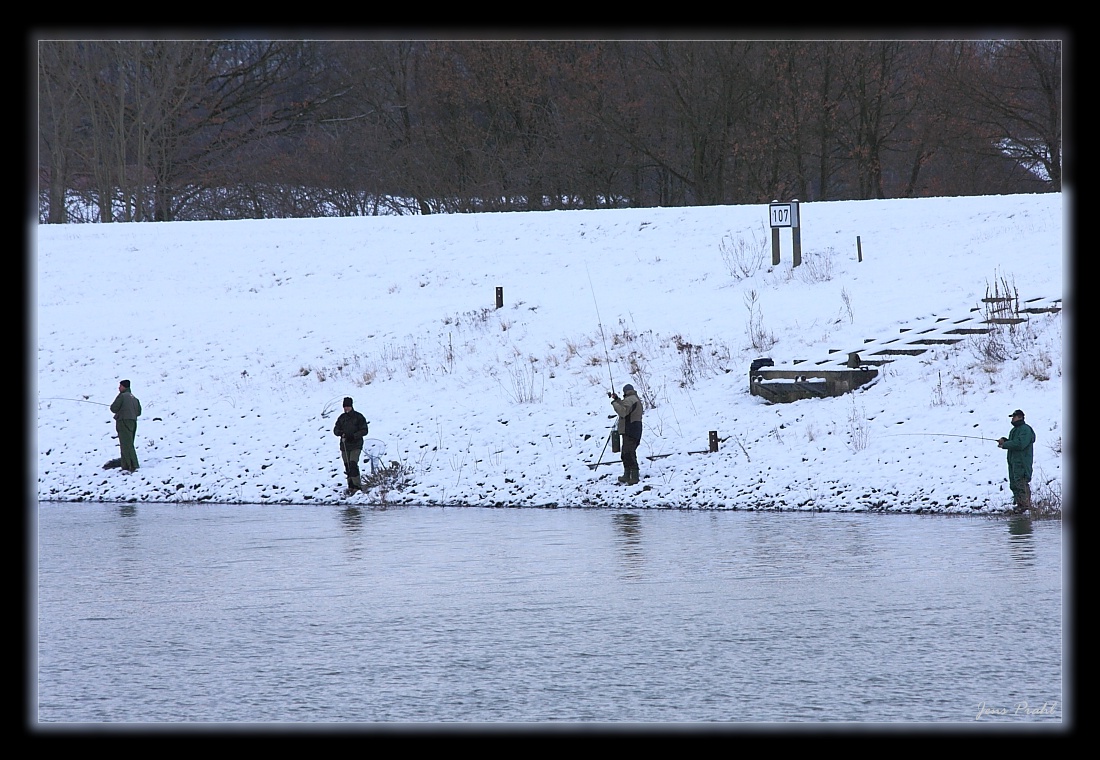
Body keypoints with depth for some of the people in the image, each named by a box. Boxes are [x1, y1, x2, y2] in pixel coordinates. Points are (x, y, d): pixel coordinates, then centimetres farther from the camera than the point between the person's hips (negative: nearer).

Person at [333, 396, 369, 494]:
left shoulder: (358, 417, -4)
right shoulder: (342, 418, 10)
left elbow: (364, 431, -6)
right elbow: (336, 430, 13)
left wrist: (353, 436, -19)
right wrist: (341, 433, -11)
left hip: (356, 446, -5)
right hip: (344, 446, 5)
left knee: (353, 465, -17)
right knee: (347, 466, 6)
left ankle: (357, 485, -14)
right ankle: (351, 487, 13)